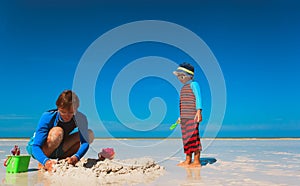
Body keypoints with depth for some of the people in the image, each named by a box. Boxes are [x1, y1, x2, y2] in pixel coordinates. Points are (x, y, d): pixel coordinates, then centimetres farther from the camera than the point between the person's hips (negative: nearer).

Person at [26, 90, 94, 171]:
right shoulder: (47, 117, -28)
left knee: (89, 134, -13)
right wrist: (45, 161, -51)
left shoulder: (80, 118, -21)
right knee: (57, 132, -36)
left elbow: (85, 142, -29)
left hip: (57, 149, 4)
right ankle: (42, 163, -15)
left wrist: (75, 157, -49)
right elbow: (36, 146, -32)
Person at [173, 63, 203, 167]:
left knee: (193, 138, -6)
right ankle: (188, 160, 17)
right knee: (186, 138, 10)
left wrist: (199, 111, -21)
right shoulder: (184, 87, 22)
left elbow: (198, 98, -11)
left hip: (192, 117, -9)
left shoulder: (193, 84, -3)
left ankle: (197, 161, 0)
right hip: (184, 117, 9)